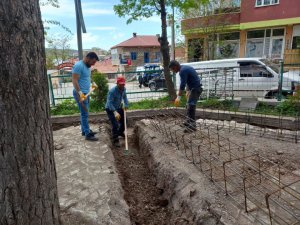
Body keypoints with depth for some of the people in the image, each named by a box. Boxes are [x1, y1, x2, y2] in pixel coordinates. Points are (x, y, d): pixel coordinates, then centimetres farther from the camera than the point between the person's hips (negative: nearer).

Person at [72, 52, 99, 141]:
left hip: (86, 92, 9)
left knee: (85, 113, 17)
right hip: (80, 93, -9)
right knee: (85, 114, -5)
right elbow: (74, 80, -23)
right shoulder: (78, 66, -18)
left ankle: (84, 130, 29)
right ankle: (88, 134, 2)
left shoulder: (87, 66, 11)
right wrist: (80, 93, -28)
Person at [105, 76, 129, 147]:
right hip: (110, 109, -7)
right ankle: (115, 140, -3)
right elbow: (109, 103, -35)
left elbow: (125, 97, 10)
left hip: (118, 108, 7)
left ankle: (120, 132, 41)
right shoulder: (112, 91, -30)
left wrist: (126, 104, -7)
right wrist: (115, 112, -47)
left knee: (124, 121, 14)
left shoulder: (124, 89, -7)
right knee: (115, 125, -19)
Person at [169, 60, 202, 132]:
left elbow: (182, 85, -23)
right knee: (190, 105, 16)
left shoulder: (183, 71, -18)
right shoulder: (184, 68, 13)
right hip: (194, 88, 10)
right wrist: (188, 91, 23)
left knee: (191, 106, -12)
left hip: (196, 88, -10)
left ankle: (192, 126, -11)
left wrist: (178, 97, -22)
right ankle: (189, 121, 27)